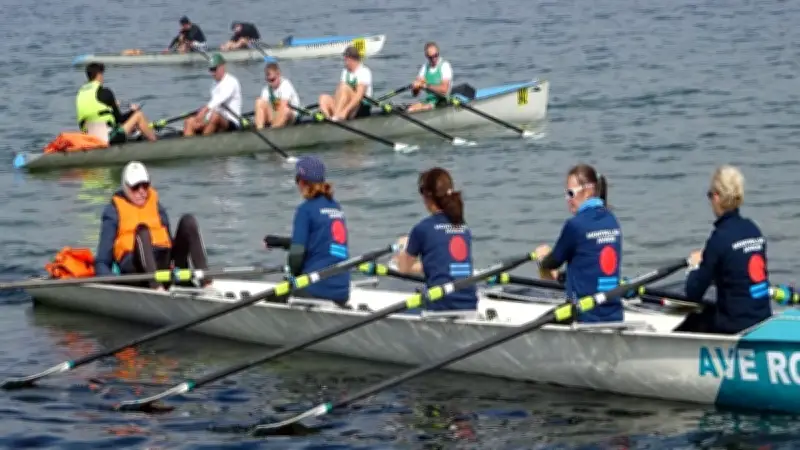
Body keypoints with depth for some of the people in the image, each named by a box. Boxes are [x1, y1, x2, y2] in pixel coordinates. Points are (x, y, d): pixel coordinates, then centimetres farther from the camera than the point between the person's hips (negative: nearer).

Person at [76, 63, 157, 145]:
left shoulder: (80, 92, 11)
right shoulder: (104, 92, -8)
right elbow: (119, 119, -2)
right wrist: (133, 111, 17)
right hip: (108, 138, -8)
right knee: (138, 115, 6)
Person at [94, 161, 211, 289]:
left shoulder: (156, 205, 23)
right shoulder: (114, 210, 9)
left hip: (164, 262, 5)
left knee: (188, 221, -11)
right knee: (142, 230, -32)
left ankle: (206, 283, -28)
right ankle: (156, 287, -54)